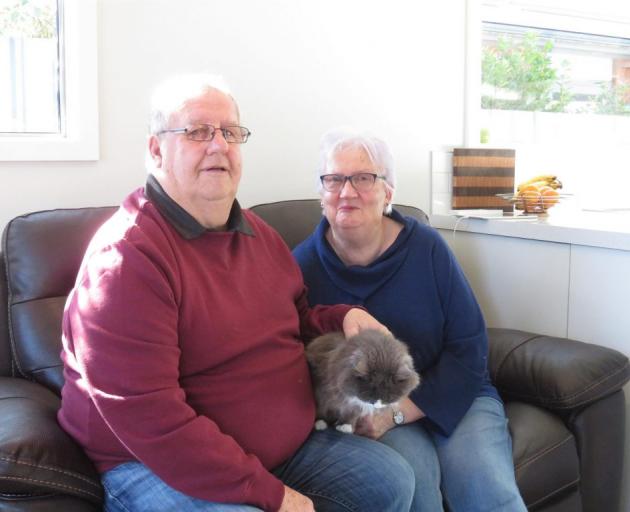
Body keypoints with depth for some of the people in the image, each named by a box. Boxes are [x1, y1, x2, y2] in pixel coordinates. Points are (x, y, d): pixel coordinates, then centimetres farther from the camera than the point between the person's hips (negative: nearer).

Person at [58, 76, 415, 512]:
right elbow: (145, 416, -24)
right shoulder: (125, 255, -18)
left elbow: (292, 321, 27)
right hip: (159, 470, -8)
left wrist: (341, 317, 3)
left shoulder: (259, 234, 10)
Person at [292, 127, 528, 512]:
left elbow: (469, 348, -6)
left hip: (451, 396, 1)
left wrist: (398, 411, -15)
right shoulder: (304, 265, -6)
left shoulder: (426, 247, -6)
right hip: (365, 413, 0)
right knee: (414, 475, -30)